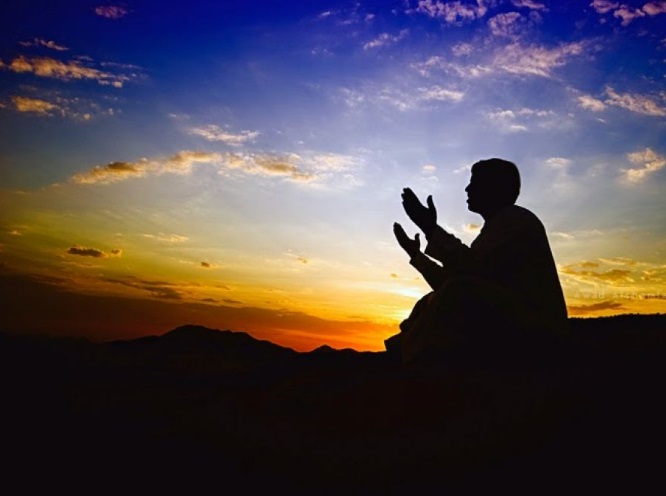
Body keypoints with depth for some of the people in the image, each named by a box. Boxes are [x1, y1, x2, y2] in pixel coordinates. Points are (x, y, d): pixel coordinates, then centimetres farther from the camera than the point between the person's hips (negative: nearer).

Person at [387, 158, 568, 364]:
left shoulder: (515, 219, -9)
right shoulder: (497, 225, 19)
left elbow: (474, 268, -24)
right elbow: (453, 284, 17)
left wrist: (431, 229, -19)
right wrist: (417, 254, 23)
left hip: (536, 328, -10)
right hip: (508, 323, 10)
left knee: (460, 290, -30)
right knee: (430, 303, 12)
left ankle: (409, 360, -18)